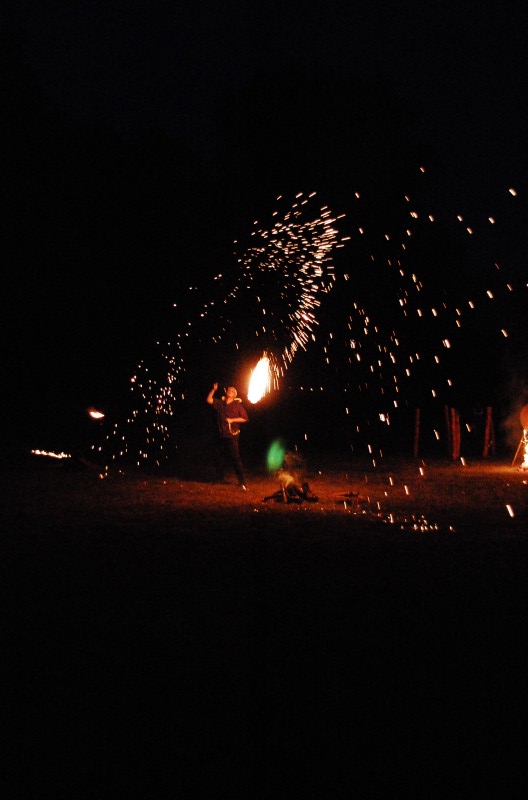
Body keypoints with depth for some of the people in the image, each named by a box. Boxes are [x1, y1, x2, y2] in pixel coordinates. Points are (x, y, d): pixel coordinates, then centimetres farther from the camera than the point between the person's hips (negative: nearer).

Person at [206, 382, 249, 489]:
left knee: (235, 458, -10)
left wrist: (232, 420, -9)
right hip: (222, 435, 5)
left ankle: (242, 482, -8)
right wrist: (213, 390, -1)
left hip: (232, 435, -5)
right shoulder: (220, 403, 14)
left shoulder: (237, 405, 2)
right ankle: (219, 478, 26)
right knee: (219, 458, 11)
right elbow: (208, 400, 7)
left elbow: (245, 418, -1)